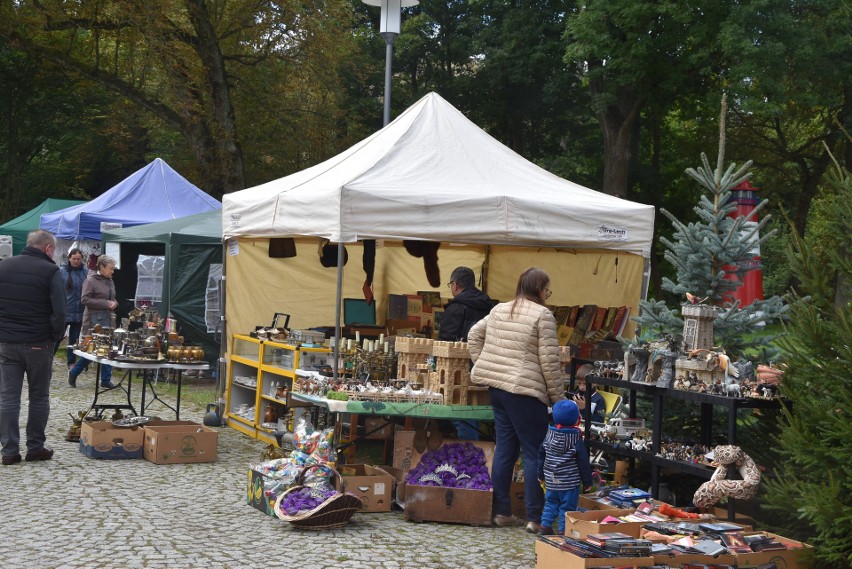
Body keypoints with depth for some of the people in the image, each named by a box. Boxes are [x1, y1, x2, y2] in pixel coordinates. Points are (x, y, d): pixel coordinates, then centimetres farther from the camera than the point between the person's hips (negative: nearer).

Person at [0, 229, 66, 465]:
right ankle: (35, 447, 12)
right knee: (39, 397, 8)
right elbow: (58, 311, -13)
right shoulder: (50, 271, -9)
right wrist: (55, 337, 1)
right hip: (38, 344, -3)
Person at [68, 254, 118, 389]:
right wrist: (106, 304, -18)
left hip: (108, 319, 7)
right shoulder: (91, 280, -9)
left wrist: (114, 303, 2)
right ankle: (74, 373, 15)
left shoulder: (110, 281, 14)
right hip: (94, 319, -7)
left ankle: (106, 380, 10)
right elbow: (85, 299, -15)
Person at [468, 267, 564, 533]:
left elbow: (474, 335, 22)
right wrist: (558, 398, -3)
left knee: (504, 448, 13)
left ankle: (501, 511, 17)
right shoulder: (542, 315, -9)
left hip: (496, 387, 7)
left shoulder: (499, 310, 13)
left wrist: (484, 366, 23)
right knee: (535, 453, 0)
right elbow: (549, 362, -10)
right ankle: (535, 518, 2)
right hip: (524, 391, -7)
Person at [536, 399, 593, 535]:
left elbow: (541, 456, 11)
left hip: (551, 479, 5)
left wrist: (541, 474, 23)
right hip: (569, 481, -5)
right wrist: (587, 481, 1)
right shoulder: (576, 439, -12)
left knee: (551, 502, 18)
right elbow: (583, 461, -9)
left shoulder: (549, 435, 2)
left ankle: (545, 526, 15)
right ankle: (563, 530, 3)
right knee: (567, 505, 3)